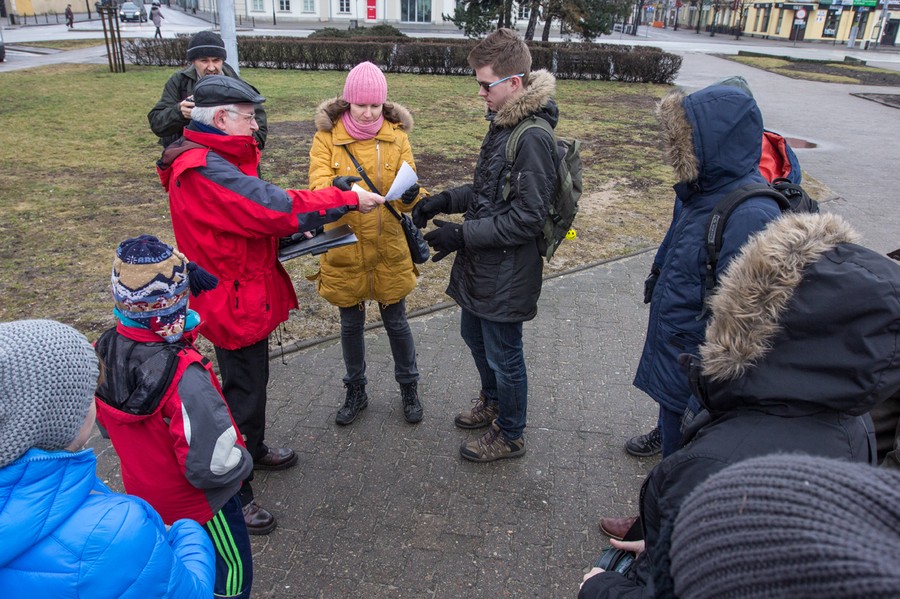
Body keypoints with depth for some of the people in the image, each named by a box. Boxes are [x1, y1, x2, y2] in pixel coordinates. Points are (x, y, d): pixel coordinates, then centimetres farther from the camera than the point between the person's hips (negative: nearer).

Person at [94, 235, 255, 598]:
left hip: (143, 493, 7)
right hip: (199, 503, -7)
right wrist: (243, 462, -12)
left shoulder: (103, 353, -15)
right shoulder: (184, 378, -39)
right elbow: (214, 466, -33)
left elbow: (106, 426, 3)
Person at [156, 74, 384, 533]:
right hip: (234, 301, -11)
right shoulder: (205, 170, -26)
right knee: (242, 392, 3)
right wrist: (349, 200, -24)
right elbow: (275, 206, -31)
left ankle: (253, 449, 48)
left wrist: (288, 228, -8)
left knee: (254, 378, 26)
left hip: (248, 293, 11)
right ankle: (232, 493, 20)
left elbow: (249, 214, 10)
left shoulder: (214, 159, 8)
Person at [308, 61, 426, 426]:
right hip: (344, 249, 0)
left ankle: (409, 389, 34)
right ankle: (356, 392, 36)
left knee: (396, 321, 13)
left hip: (389, 248, 0)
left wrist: (411, 195, -32)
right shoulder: (327, 136, -6)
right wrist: (335, 187, -40)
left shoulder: (396, 135, -2)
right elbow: (316, 187, -17)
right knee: (351, 324, 15)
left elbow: (407, 187, -8)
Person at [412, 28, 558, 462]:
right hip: (479, 264, 10)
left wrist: (461, 235, -23)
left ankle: (510, 435, 31)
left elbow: (526, 219, -25)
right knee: (474, 336, 26)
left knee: (503, 355, 8)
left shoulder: (533, 138, -23)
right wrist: (445, 201, 2)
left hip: (507, 273, -10)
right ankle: (492, 401, 51)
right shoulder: (502, 124, 7)